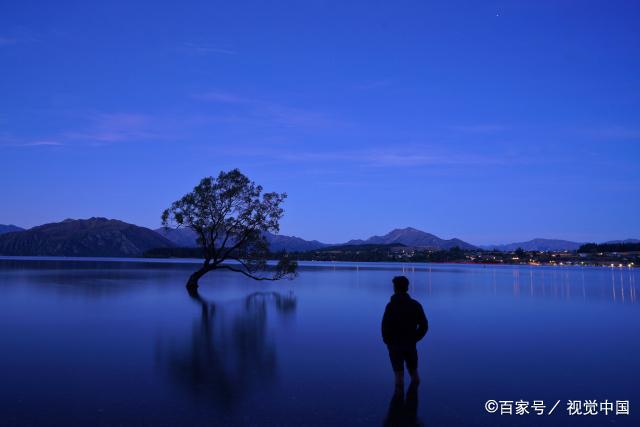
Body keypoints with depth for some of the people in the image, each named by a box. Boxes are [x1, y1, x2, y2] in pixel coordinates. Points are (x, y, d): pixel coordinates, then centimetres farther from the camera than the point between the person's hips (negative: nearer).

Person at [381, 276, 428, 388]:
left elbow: (385, 326, -18)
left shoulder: (391, 305, -15)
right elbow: (424, 326, -1)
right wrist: (414, 338, 7)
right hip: (411, 344, 3)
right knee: (414, 373, 18)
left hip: (395, 345, -3)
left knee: (399, 374, 4)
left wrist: (387, 341, -2)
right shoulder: (416, 305, -2)